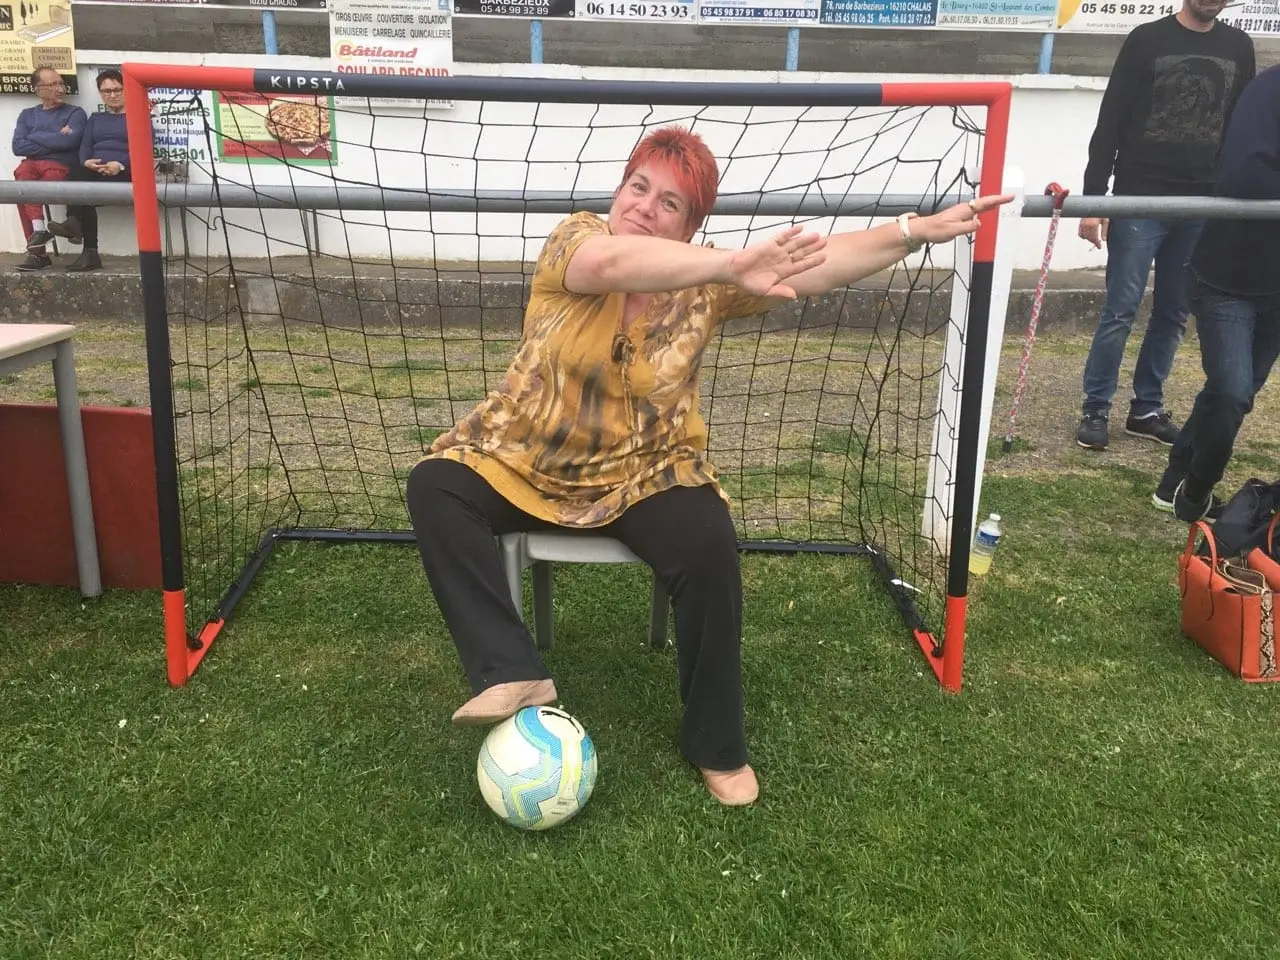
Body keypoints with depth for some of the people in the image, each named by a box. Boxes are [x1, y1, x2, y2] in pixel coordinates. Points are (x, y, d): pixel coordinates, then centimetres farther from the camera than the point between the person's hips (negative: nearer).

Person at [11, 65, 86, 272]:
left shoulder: (75, 113, 13)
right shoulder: (27, 115, 22)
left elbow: (69, 141, -7)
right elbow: (18, 146, 6)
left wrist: (36, 137, 4)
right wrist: (55, 140, 0)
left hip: (61, 166, -2)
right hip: (33, 165, 2)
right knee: (24, 171, -34)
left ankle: (37, 240, -28)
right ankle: (38, 233, -37)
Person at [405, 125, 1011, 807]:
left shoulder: (702, 286, -5)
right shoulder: (576, 239, -12)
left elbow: (821, 265, -10)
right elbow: (614, 262, -37)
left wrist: (915, 230, -19)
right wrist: (734, 263, -47)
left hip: (642, 475, 0)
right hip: (525, 462, 1)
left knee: (710, 549, -26)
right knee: (434, 487, -23)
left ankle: (715, 746, -6)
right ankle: (513, 673, -22)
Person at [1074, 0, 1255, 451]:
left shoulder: (1239, 48, 11)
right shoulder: (1147, 39, -1)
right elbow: (1110, 123, -4)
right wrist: (1093, 198, -10)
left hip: (1203, 207, 4)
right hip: (1138, 201, -4)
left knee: (1174, 313, 7)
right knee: (1120, 311, -4)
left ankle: (1146, 409, 18)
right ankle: (1095, 411, 5)